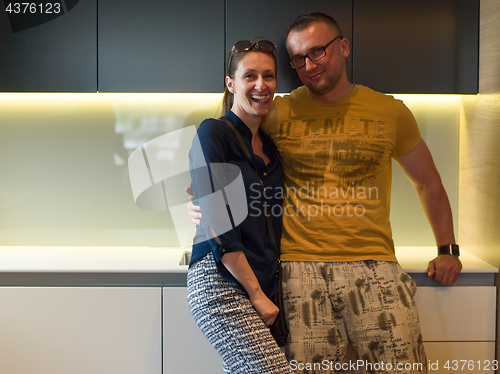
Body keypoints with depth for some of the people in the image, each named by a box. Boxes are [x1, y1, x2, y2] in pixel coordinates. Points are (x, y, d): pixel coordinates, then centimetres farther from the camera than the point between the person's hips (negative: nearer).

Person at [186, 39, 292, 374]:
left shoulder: (269, 146, 17)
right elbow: (218, 226, -11)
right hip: (221, 283, -7)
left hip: (265, 285, 7)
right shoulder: (213, 133, -5)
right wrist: (257, 294, -10)